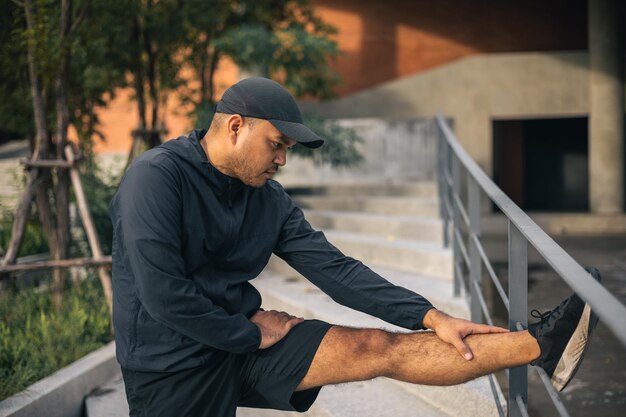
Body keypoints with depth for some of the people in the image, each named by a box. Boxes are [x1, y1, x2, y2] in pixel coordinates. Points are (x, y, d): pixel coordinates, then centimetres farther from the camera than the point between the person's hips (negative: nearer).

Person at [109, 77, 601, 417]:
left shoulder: (269, 198, 4)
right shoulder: (156, 177, -18)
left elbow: (333, 267, 0)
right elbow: (161, 292, -25)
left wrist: (431, 316, -9)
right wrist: (252, 332, -13)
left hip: (241, 340, 5)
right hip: (172, 365, -4)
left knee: (378, 347, -8)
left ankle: (539, 345, -8)